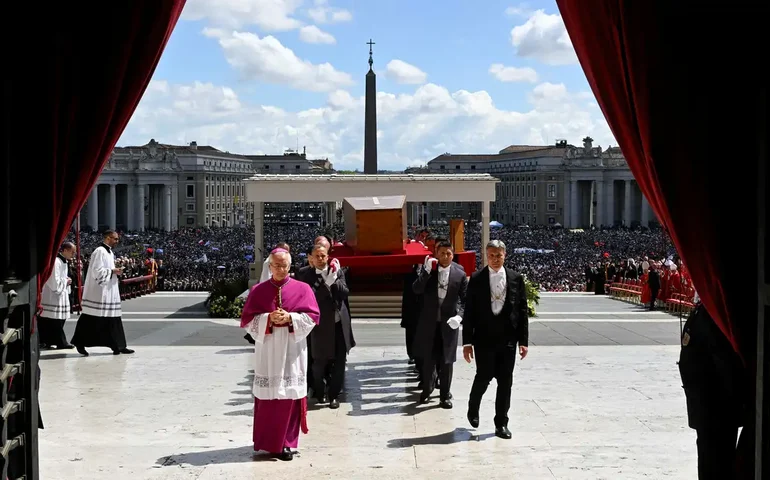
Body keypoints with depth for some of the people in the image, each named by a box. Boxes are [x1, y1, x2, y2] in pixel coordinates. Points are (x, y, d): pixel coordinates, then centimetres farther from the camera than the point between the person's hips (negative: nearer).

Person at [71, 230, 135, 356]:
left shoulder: (109, 252, 16)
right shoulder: (100, 252, -13)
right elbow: (97, 271, -20)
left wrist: (116, 272, 9)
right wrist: (113, 271, -16)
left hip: (109, 292, 10)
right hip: (99, 293, -10)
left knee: (113, 320, 8)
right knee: (91, 320, -2)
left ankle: (118, 346, 10)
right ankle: (80, 343, 9)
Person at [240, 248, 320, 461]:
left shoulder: (302, 289, 3)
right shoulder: (258, 290, 5)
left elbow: (313, 316, -1)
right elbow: (247, 319, 1)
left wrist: (290, 318, -15)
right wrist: (268, 319, -15)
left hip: (292, 351, 0)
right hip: (267, 350, 0)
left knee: (290, 396, 1)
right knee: (267, 396, 1)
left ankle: (285, 442, 12)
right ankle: (267, 441, 11)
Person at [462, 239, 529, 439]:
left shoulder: (516, 279, 3)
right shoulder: (476, 279, -2)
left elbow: (522, 311, 4)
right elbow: (469, 312, -2)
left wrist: (524, 341, 0)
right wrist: (467, 342, -5)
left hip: (508, 339, 2)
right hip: (484, 338, -2)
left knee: (505, 381, 4)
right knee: (484, 376, 0)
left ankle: (501, 423, 16)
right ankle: (473, 408, 29)